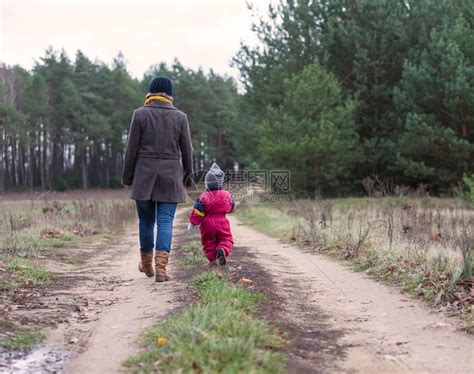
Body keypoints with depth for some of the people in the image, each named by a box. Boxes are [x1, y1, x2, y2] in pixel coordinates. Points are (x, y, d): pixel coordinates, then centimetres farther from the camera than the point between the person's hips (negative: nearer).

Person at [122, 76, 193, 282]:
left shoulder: (140, 114, -2)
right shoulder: (180, 117, 2)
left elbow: (132, 148, -4)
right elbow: (186, 151, 3)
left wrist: (128, 177, 4)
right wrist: (187, 178, 13)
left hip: (144, 175, 0)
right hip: (170, 176, 0)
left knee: (146, 220, 13)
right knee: (165, 221, -1)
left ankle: (147, 264, 27)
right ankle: (160, 266, -14)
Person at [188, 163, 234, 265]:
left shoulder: (204, 197, -10)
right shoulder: (226, 195, 0)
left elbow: (197, 211, -10)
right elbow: (231, 207, 16)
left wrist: (192, 223, 0)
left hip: (207, 224, -1)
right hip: (222, 223, 1)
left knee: (208, 242, 13)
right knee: (226, 239, 7)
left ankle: (212, 258, 4)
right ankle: (223, 250, -23)